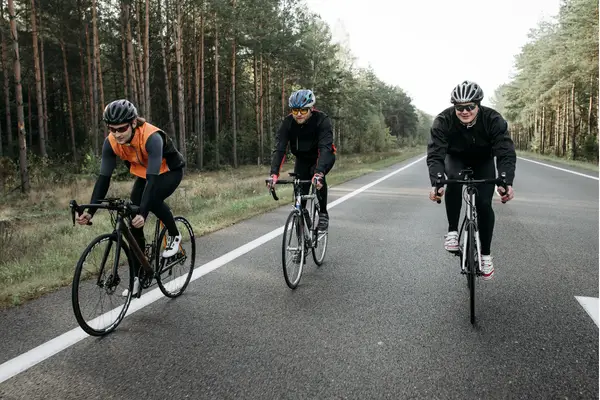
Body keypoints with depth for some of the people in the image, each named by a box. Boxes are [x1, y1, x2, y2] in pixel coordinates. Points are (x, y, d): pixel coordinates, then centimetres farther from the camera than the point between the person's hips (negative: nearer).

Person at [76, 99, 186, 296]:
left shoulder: (152, 137, -38)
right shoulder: (111, 142, -22)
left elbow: (153, 179, -44)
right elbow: (103, 178, -20)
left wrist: (143, 213, -53)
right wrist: (90, 211, -29)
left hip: (169, 171, -5)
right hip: (143, 173, 5)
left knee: (153, 199, -35)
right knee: (134, 224, -5)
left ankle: (174, 235, -5)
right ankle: (138, 276, 8)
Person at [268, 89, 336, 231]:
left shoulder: (322, 119, -30)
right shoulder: (288, 122, -21)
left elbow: (325, 148, -41)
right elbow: (279, 148, -28)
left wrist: (318, 172, -56)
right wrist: (274, 174, -42)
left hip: (323, 156, -3)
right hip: (303, 158, 3)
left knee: (317, 176, -33)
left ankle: (323, 214, -15)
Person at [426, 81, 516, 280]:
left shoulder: (494, 120, -30)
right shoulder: (443, 121, -30)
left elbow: (506, 153, -33)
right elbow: (435, 154, -35)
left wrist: (507, 182, -50)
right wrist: (435, 183, -52)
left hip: (483, 161, 0)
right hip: (455, 158, 0)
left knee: (484, 204, -14)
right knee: (455, 178, -35)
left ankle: (486, 254, 6)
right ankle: (452, 230, -20)